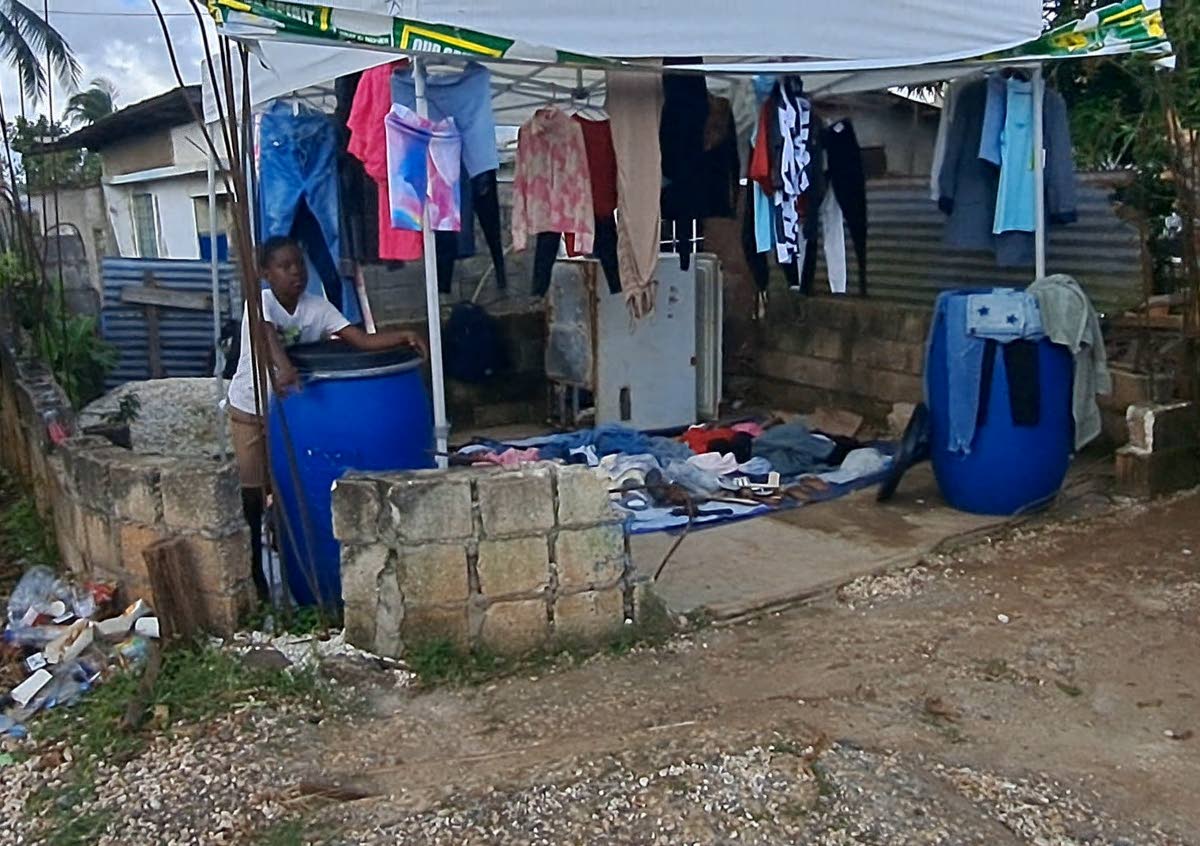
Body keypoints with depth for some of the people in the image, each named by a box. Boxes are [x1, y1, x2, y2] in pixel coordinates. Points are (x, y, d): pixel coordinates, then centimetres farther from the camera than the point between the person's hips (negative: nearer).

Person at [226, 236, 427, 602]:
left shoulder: (316, 306, -9)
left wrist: (403, 336, -33)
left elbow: (362, 340, -17)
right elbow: (267, 336, -42)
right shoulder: (260, 302, -20)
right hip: (250, 410, -3)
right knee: (253, 493, 2)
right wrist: (282, 367, -62)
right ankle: (253, 573, 16)